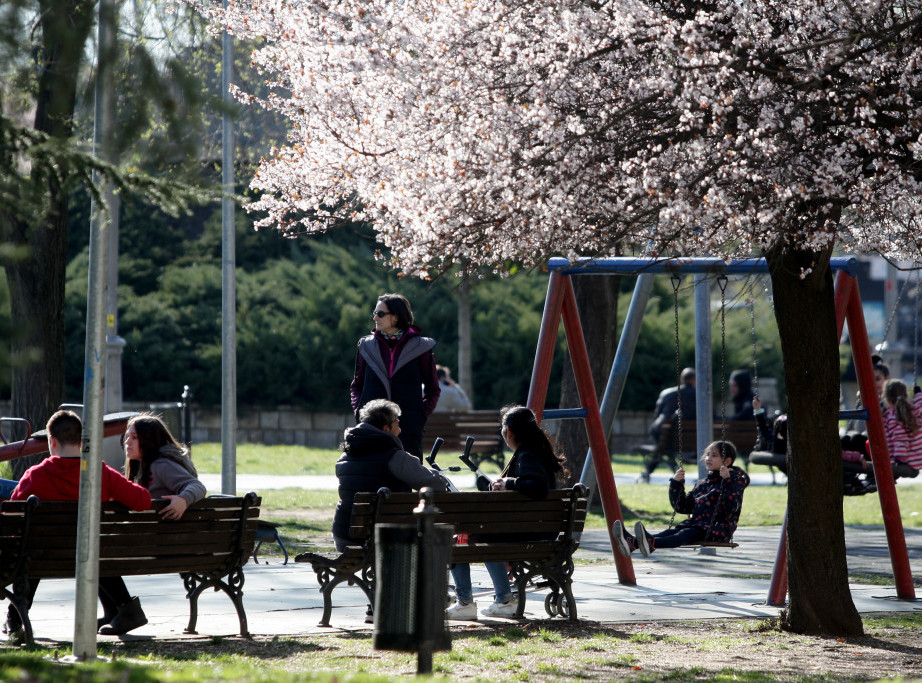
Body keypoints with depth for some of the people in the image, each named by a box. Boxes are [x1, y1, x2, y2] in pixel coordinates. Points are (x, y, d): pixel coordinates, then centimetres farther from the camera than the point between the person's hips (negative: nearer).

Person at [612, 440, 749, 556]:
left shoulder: (735, 479, 4)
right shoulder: (701, 483, 24)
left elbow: (732, 507, -13)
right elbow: (682, 507, 24)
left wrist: (727, 481, -22)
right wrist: (676, 483, 14)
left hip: (718, 529, -7)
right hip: (697, 523, 7)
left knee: (687, 534, -35)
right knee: (672, 532, -22)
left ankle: (652, 543, -65)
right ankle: (632, 542, -48)